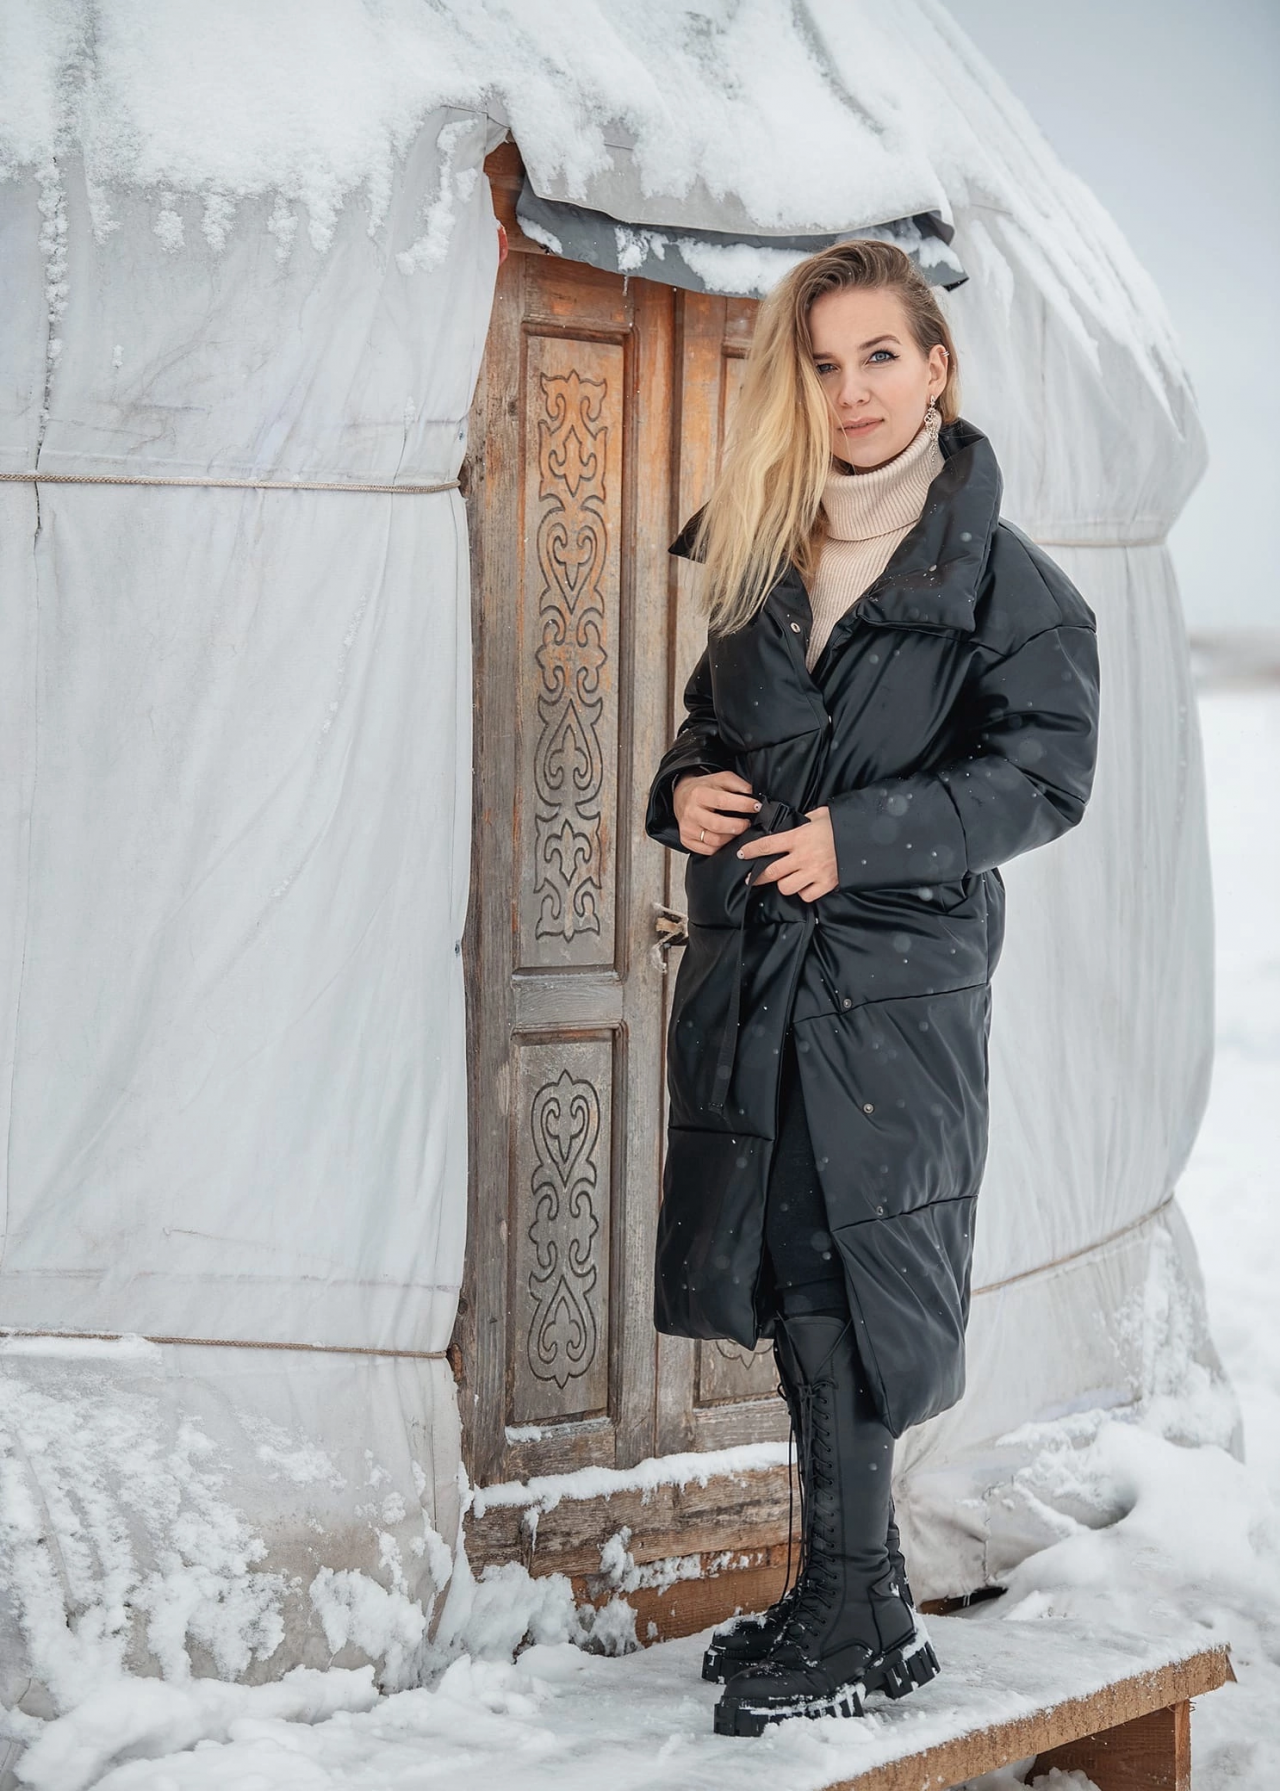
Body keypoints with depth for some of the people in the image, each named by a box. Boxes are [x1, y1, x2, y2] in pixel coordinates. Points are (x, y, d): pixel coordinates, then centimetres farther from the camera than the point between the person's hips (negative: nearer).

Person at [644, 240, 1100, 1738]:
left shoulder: (996, 574, -5)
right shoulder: (757, 556, 13)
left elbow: (1045, 774, -11)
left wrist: (861, 836, -19)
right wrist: (685, 790, 0)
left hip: (896, 982, -6)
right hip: (750, 974, 6)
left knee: (845, 1297, -5)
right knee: (787, 1285, 12)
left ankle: (854, 1625, 8)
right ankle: (855, 1596, 25)